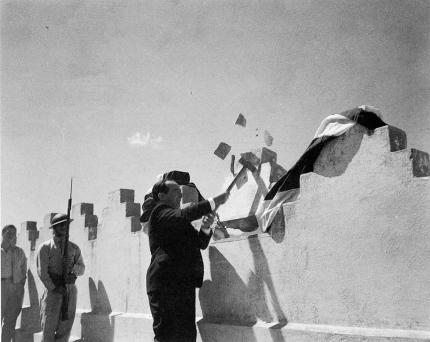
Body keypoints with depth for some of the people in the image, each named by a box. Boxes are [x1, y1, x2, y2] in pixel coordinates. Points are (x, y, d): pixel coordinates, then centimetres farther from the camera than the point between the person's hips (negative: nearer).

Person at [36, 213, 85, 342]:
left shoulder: (74, 248, 11)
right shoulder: (45, 247, 0)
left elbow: (82, 269, 12)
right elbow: (42, 271, -6)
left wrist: (72, 267, -10)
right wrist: (54, 288, -13)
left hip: (70, 290, 3)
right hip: (52, 290, -3)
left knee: (65, 325, 3)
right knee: (49, 326, -3)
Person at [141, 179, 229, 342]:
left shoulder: (180, 224, 25)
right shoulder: (159, 211, -3)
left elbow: (200, 243, 21)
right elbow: (181, 216, -23)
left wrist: (205, 228, 0)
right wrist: (213, 202, -18)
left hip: (183, 284, 9)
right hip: (166, 284, -9)